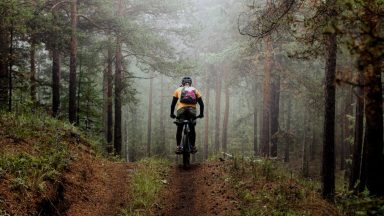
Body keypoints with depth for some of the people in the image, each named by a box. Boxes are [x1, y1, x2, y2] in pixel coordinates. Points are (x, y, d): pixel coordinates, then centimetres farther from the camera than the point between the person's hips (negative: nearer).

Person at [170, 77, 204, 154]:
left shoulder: (178, 90, 22)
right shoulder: (195, 90, 24)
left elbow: (173, 103, 20)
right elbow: (201, 104, 20)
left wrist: (172, 114, 31)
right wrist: (201, 114, 32)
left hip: (181, 109, -1)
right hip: (192, 110, 1)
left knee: (179, 129, 13)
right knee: (192, 129, 18)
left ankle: (178, 147, 6)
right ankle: (193, 147, 17)